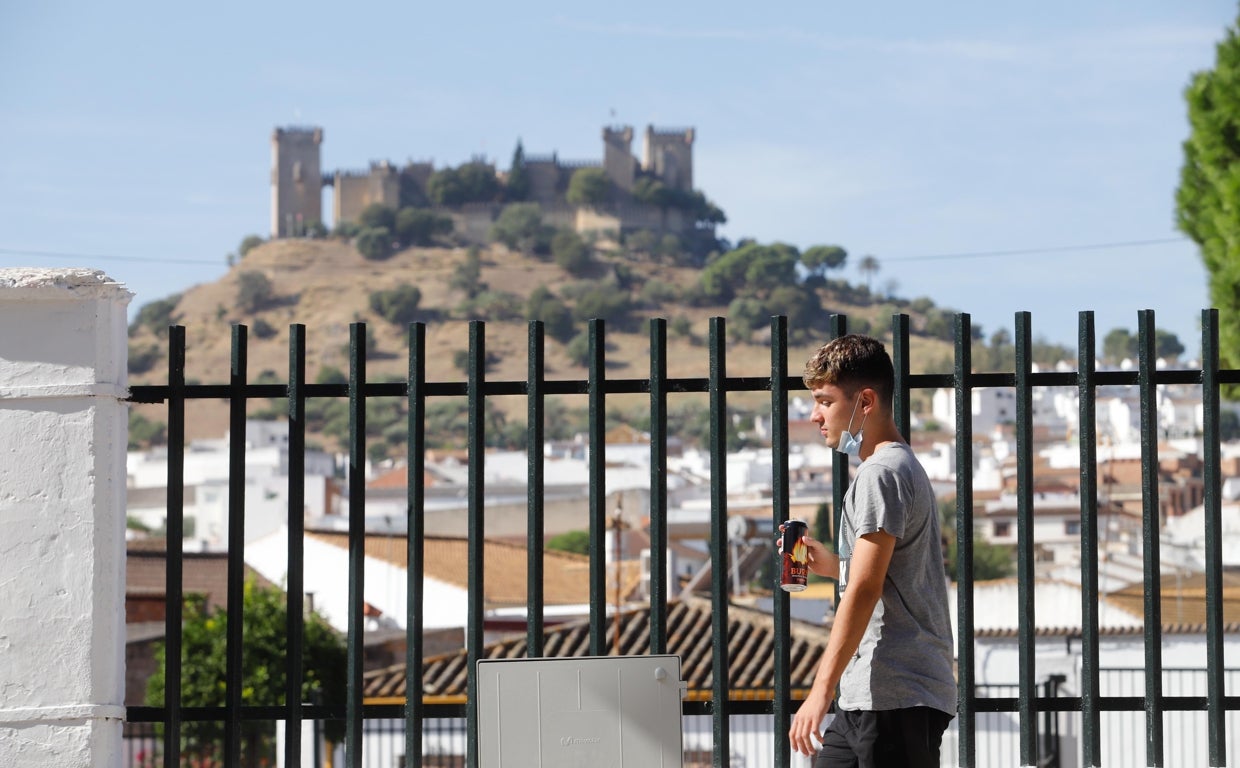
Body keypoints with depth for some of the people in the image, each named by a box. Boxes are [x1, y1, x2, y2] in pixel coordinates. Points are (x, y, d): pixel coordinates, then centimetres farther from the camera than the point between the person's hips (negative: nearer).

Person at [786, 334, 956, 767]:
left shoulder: (881, 473, -12)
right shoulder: (905, 467, 20)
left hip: (895, 694, -11)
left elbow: (865, 590, -20)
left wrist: (822, 689, -22)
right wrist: (832, 565, 15)